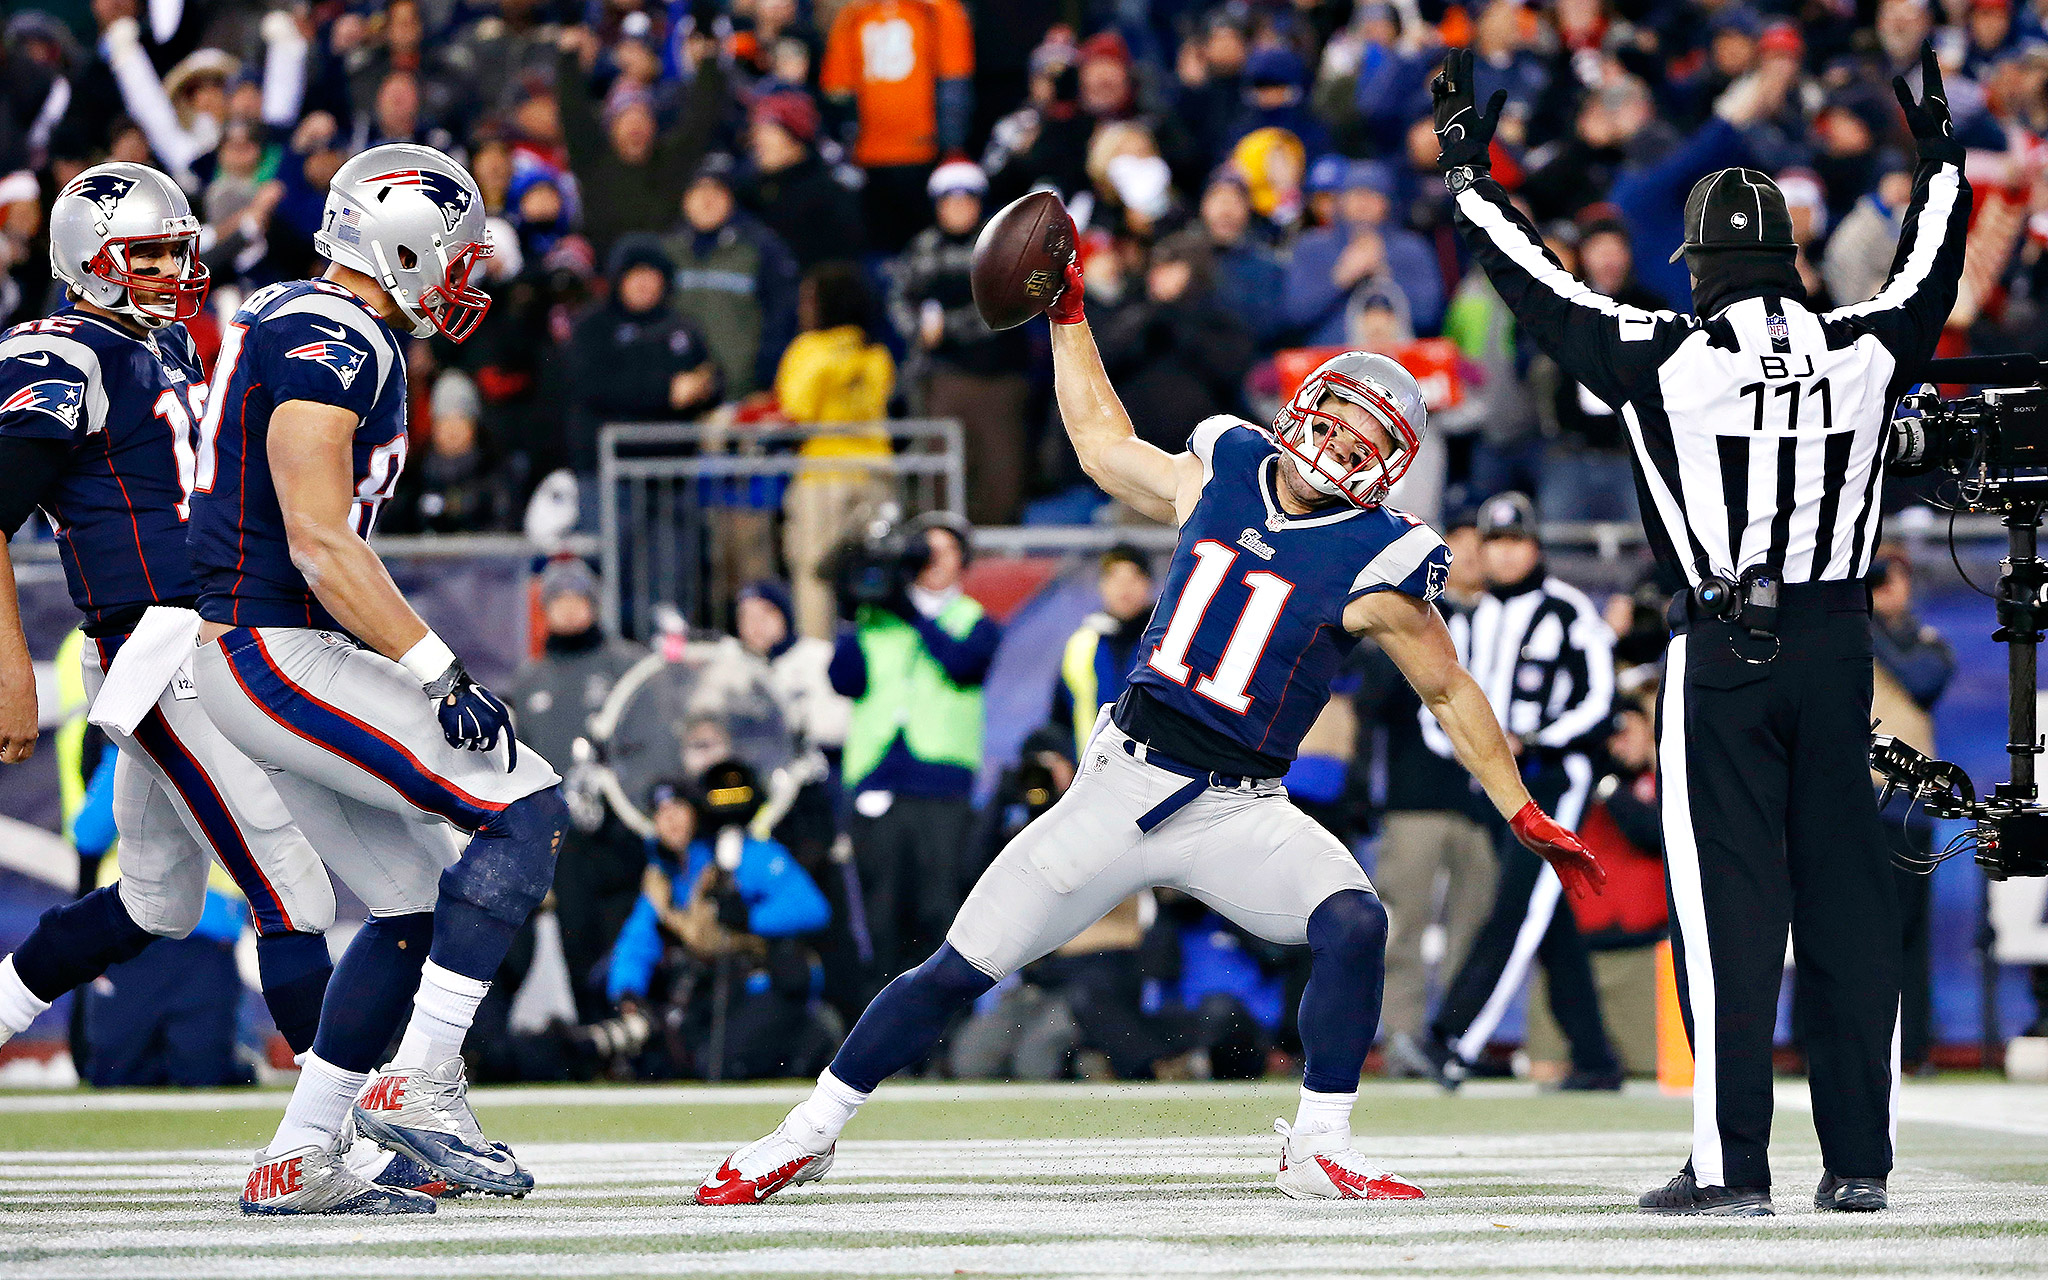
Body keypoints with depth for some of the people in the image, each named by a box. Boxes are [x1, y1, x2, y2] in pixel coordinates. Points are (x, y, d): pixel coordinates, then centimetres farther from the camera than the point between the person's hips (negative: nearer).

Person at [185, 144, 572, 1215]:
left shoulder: (298, 328, 18)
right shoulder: (331, 343, -15)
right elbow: (320, 543, -23)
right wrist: (441, 674, -23)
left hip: (271, 656, 10)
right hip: (280, 655, -10)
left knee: (420, 908, 11)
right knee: (525, 808, -13)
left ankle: (299, 1163, 10)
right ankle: (416, 1085, -15)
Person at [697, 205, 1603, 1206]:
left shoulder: (1372, 564, -6)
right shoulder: (1220, 476, 4)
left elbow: (1449, 692, 4)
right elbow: (1103, 443, 22)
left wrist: (1525, 814, 3)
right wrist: (1068, 313, 22)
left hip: (1237, 813, -2)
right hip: (1124, 778, 2)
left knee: (1355, 924, -29)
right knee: (958, 971, 1)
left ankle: (1318, 1151, -16)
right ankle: (807, 1136, 14)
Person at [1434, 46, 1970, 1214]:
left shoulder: (1667, 360, -5)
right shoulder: (1864, 353, 4)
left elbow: (1544, 290, 4)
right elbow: (1927, 279, 24)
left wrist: (1469, 173, 17)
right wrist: (1940, 159, 41)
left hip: (1725, 653, -3)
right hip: (1840, 644, 3)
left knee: (1731, 902, -4)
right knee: (1849, 898, 5)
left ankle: (1734, 1163, -6)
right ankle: (1860, 1158, 6)